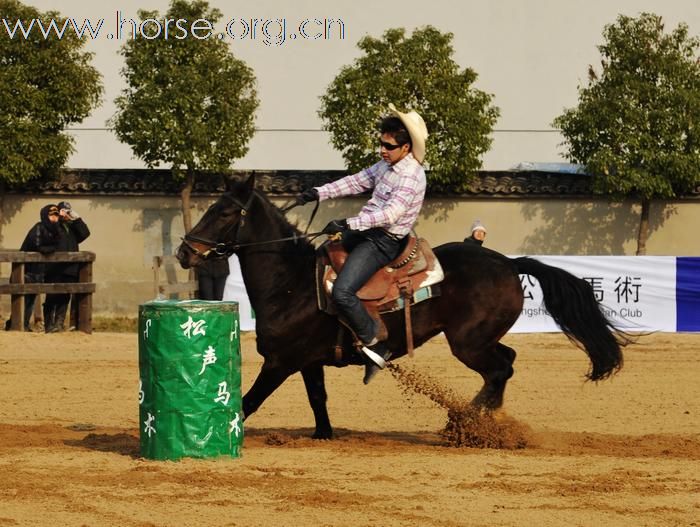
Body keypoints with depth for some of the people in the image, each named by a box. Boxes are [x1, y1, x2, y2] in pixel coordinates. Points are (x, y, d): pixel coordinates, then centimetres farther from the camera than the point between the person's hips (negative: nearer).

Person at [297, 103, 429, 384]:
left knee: (342, 291, -24)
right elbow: (356, 182, 15)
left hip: (384, 242, -10)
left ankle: (376, 345, -12)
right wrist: (319, 193, 6)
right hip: (364, 231, 10)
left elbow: (390, 213, -30)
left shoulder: (412, 177, -21)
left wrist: (348, 224, -34)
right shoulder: (386, 165, 8)